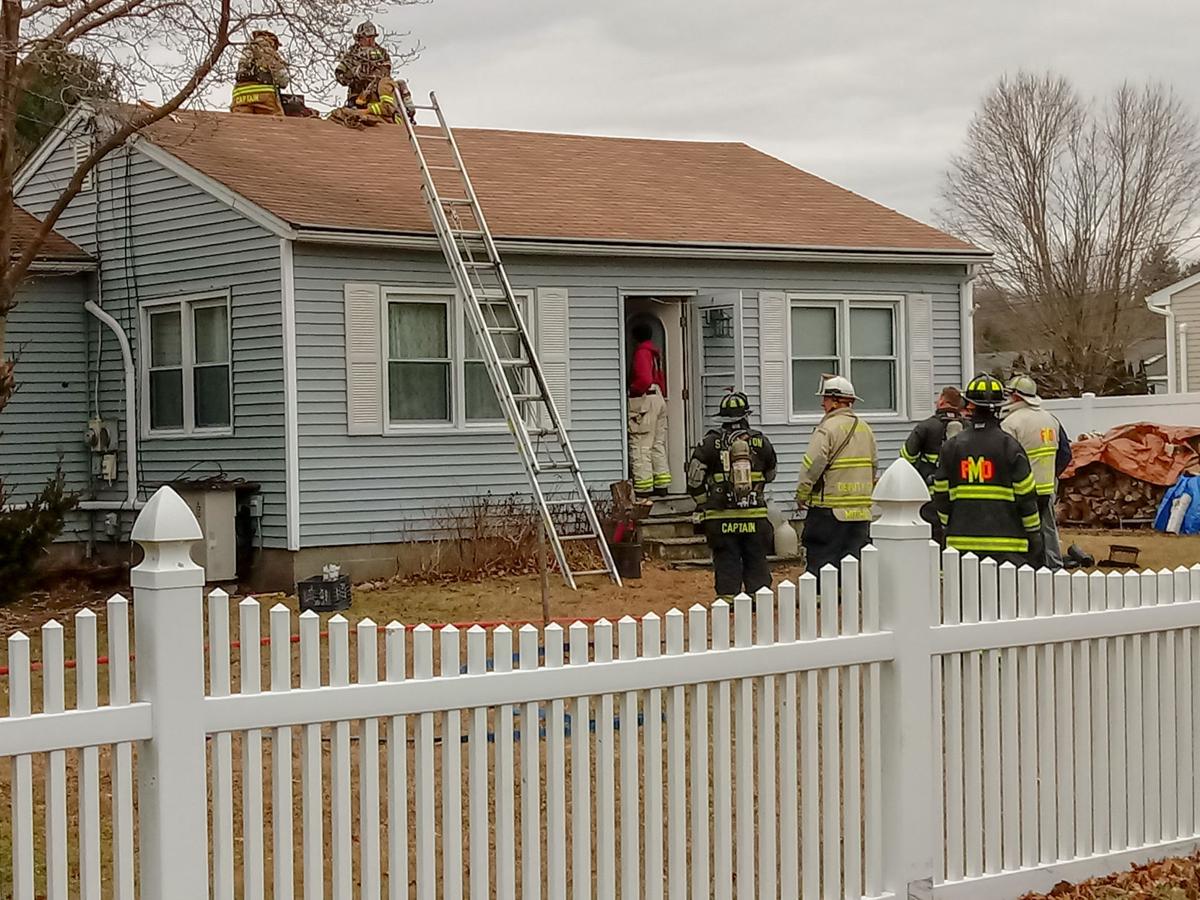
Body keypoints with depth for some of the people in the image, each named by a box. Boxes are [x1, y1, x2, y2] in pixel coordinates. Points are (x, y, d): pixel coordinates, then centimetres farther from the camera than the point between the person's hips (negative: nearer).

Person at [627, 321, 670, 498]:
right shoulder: (655, 352, 17)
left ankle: (643, 487, -11)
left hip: (644, 399, -10)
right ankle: (662, 485, 14)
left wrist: (631, 390, -8)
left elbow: (644, 379, -21)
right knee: (658, 445, 13)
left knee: (640, 446, -8)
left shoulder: (641, 352, -11)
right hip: (659, 398, 10)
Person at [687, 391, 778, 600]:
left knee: (726, 560, 5)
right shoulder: (760, 441, 3)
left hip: (722, 515, -1)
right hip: (755, 514, 1)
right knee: (756, 559, 10)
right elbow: (771, 473, 17)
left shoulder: (711, 442, -3)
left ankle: (727, 597, 4)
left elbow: (694, 477, -3)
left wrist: (703, 502, 11)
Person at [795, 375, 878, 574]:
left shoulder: (827, 429, -12)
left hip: (829, 511, -7)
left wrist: (801, 496, -3)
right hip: (861, 512, 7)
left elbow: (811, 466, -15)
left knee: (818, 565, -3)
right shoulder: (865, 429, 12)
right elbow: (874, 464, 20)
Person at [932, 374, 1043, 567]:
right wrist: (1034, 534, 6)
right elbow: (1026, 496, -4)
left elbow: (941, 495, 6)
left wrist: (948, 529, 19)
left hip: (962, 542, 3)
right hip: (1005, 543, -3)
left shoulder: (951, 447, 3)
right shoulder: (1010, 446, -6)